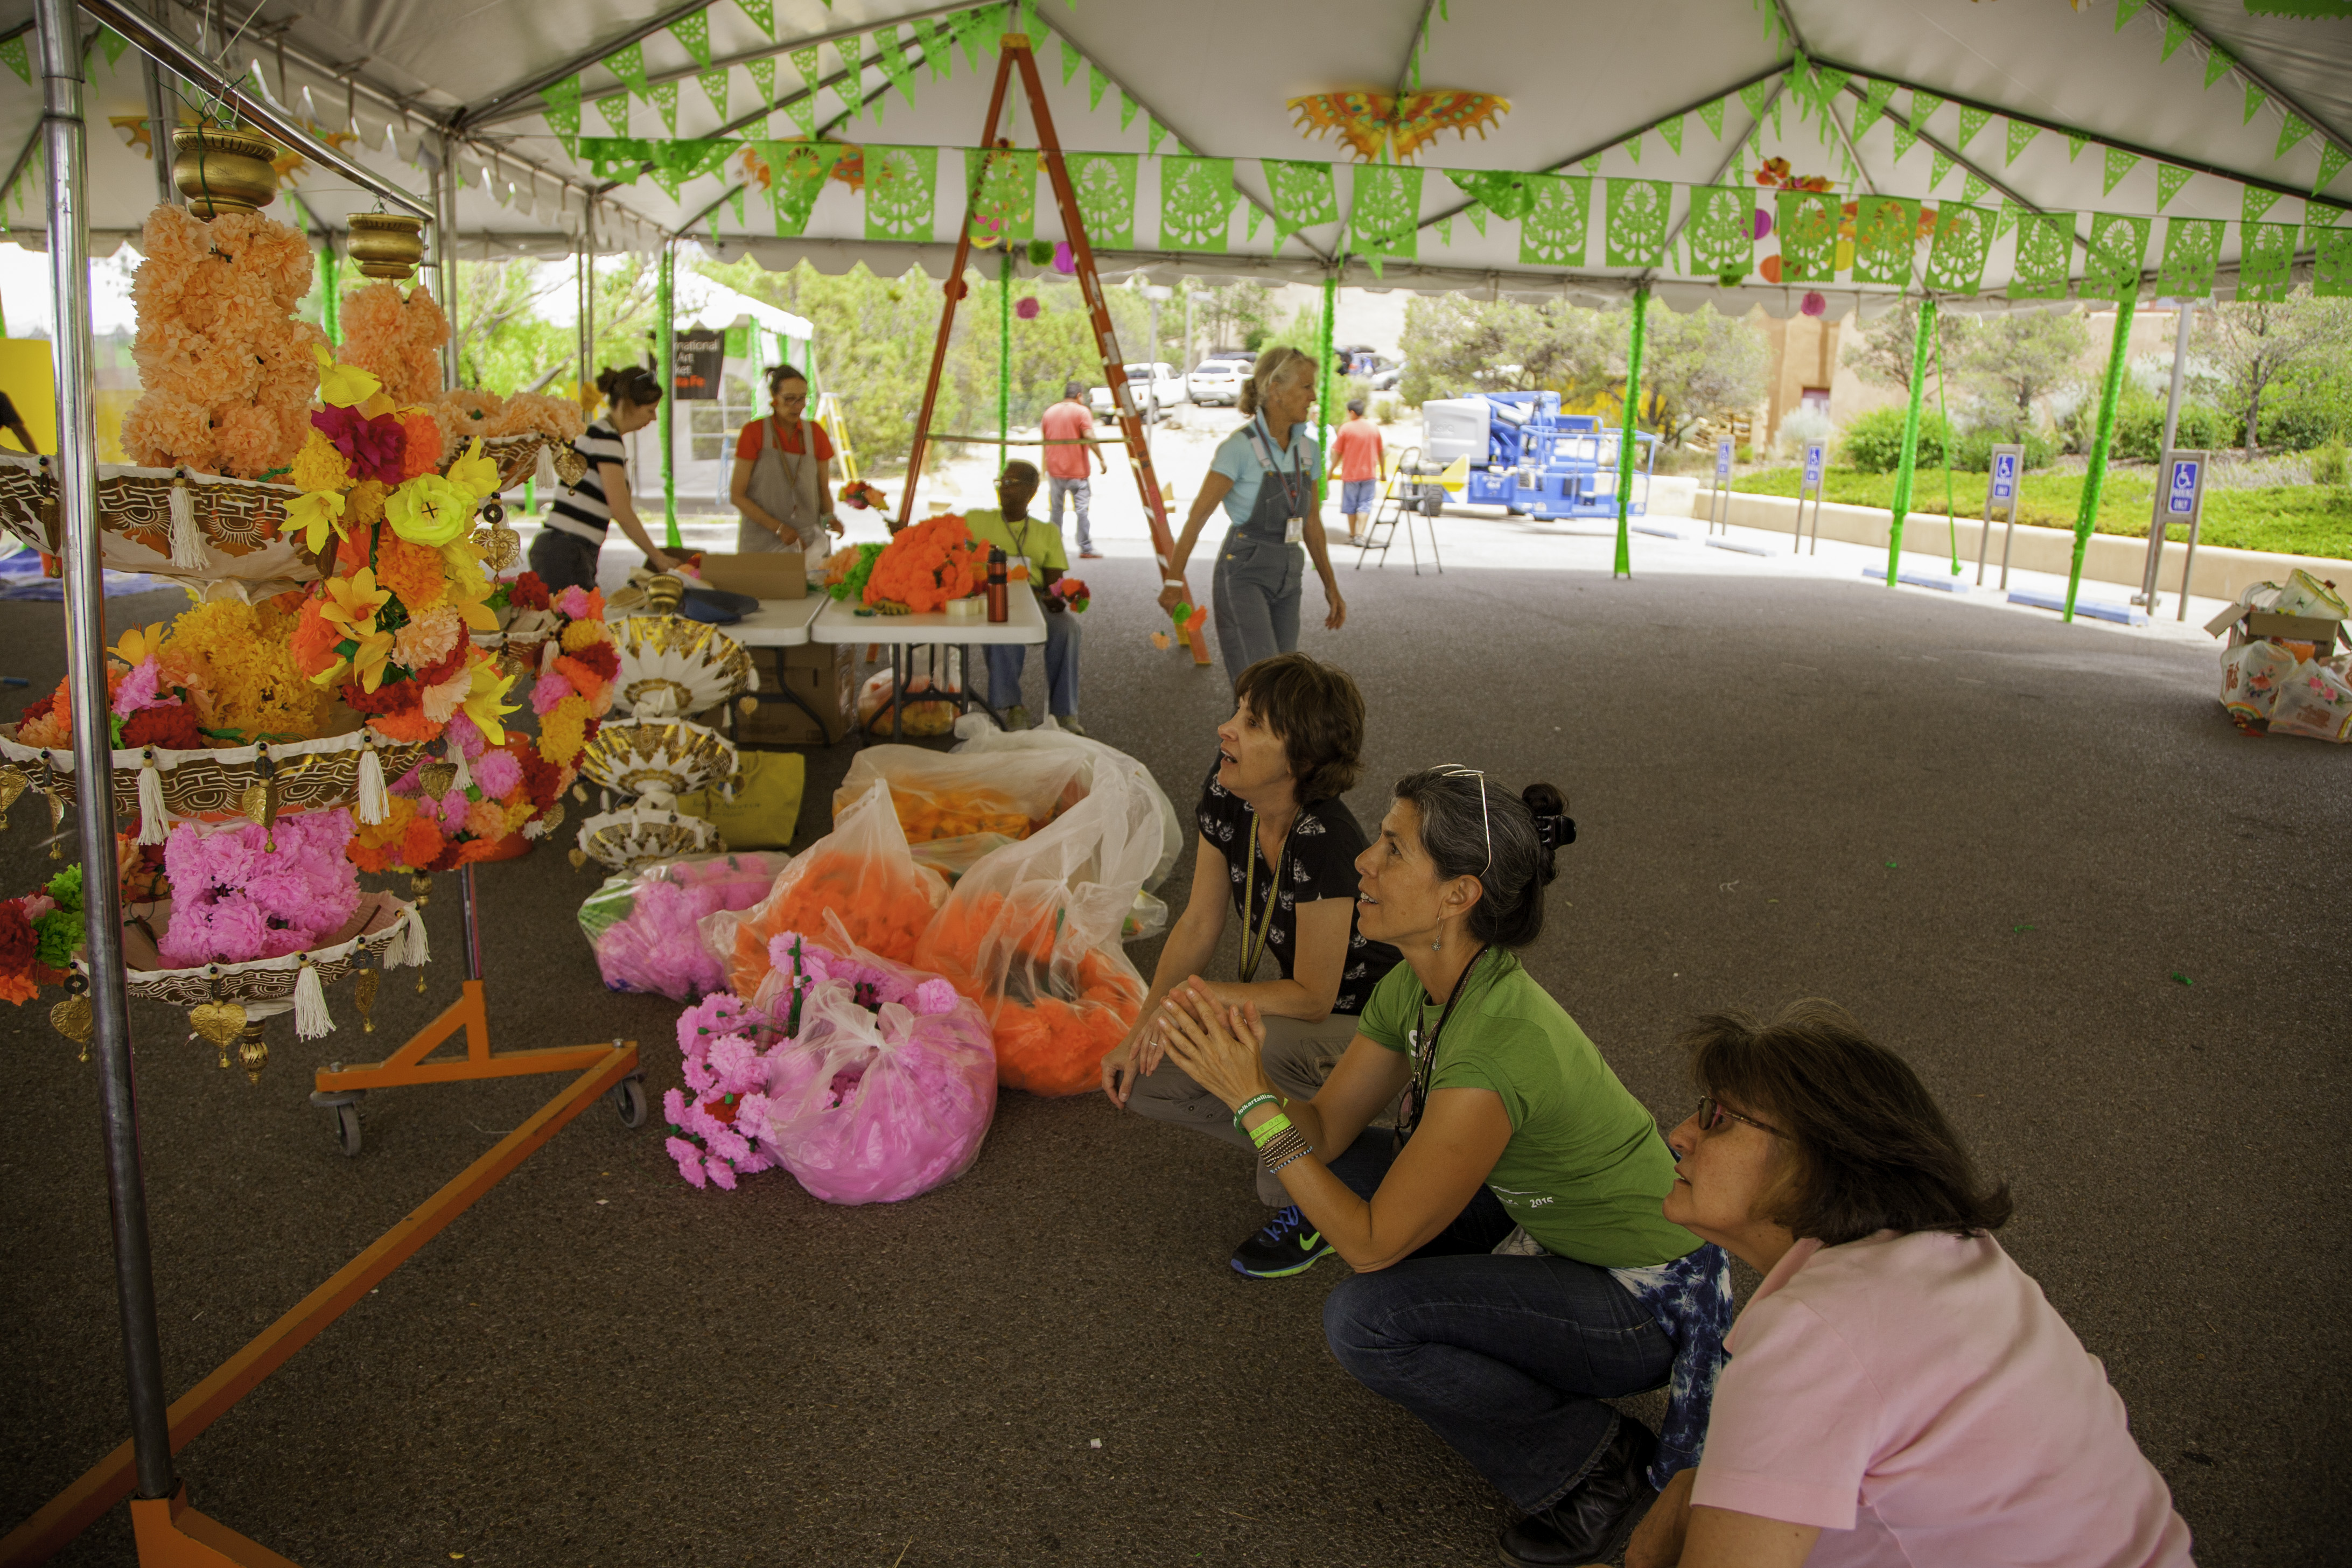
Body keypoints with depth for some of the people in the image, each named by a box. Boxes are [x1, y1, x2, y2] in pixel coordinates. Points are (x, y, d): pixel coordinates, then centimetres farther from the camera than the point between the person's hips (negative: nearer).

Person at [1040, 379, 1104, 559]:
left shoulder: (1049, 412, 12)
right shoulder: (1082, 411, -6)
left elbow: (1044, 441, 16)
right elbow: (1090, 438, -18)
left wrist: (1046, 468, 22)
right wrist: (1101, 460, -13)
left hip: (1055, 470, 5)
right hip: (1077, 470, -5)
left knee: (1056, 509, 13)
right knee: (1081, 509, -3)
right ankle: (1086, 549, -5)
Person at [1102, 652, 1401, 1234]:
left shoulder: (1323, 842, -36)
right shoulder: (1226, 792, -15)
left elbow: (1313, 996, -27)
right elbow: (1199, 924, -5)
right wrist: (1140, 1032, -8)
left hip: (1358, 1019, -7)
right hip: (1287, 981, 7)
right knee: (1139, 1080, -6)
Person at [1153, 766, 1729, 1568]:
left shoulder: (1492, 1054, -35)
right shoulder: (1420, 986, -9)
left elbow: (1372, 1245, -26)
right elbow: (1324, 1131, -2)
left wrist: (1254, 1102, -27)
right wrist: (1241, 1072, -20)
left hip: (1651, 1305, -8)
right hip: (1554, 1223, 8)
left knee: (1362, 1319, -19)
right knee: (1347, 1165, 2)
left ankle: (1595, 1464, 0)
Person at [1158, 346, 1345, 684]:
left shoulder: (1308, 449, 7)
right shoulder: (1239, 448, -14)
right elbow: (1198, 516, -9)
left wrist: (1330, 586, 16)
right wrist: (1174, 580, -6)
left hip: (1286, 579, 7)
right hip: (1243, 573, -7)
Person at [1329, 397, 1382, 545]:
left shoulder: (1346, 428, -8)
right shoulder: (1374, 427, 2)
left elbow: (1337, 452, -5)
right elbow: (1380, 452, 8)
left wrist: (1331, 471, 7)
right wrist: (1383, 472, 19)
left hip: (1350, 473, -2)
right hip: (1369, 473, 2)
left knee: (1351, 505, 9)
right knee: (1365, 505, 3)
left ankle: (1352, 535, 15)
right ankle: (1360, 534, -10)